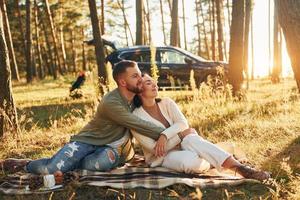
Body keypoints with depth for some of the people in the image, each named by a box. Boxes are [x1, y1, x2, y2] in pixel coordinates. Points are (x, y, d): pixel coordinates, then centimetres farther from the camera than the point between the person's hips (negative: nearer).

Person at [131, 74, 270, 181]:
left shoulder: (166, 103, 3)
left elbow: (183, 124, -10)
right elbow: (155, 148, -17)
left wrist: (164, 136, -26)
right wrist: (181, 134, -14)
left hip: (179, 145, 5)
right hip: (161, 158, -5)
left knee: (190, 139, -32)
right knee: (190, 161, -38)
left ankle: (238, 167, -33)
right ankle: (209, 163, -5)